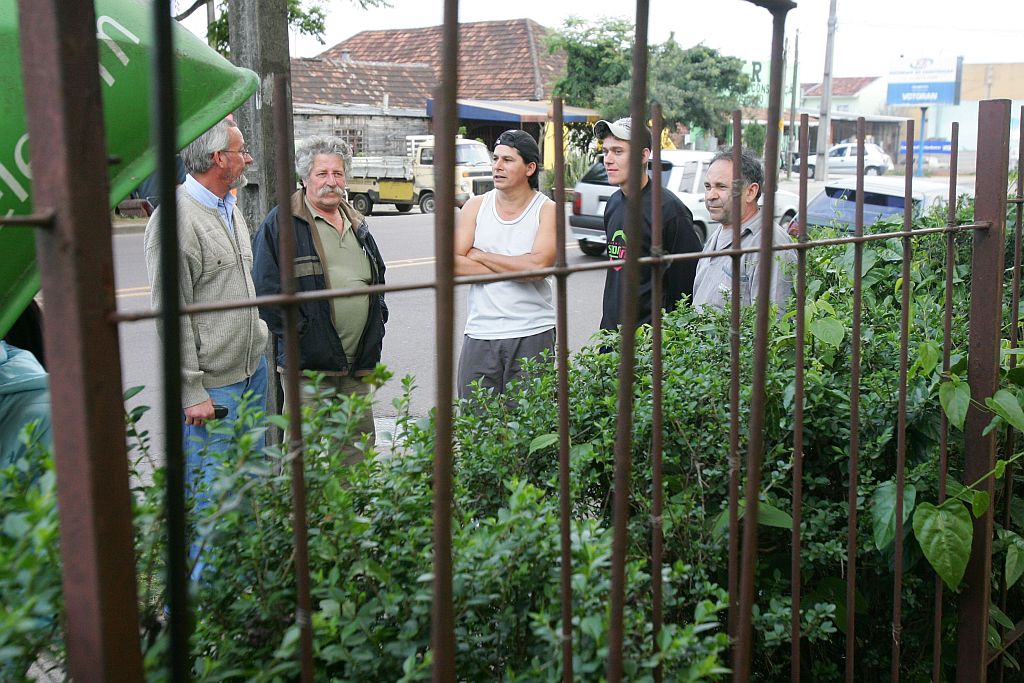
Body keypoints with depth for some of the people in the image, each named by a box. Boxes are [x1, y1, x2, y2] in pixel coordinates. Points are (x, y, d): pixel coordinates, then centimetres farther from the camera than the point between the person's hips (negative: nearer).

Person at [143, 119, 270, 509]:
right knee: (210, 494, 0)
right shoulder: (177, 217, -17)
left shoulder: (230, 209, 12)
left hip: (253, 370, 9)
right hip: (211, 384, -9)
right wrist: (192, 392, -19)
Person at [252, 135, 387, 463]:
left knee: (359, 449, 14)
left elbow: (378, 277, 27)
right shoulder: (281, 223, -5)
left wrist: (377, 320, 14)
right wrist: (299, 334, -15)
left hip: (358, 367, 7)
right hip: (308, 365, -6)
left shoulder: (357, 224, 16)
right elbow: (266, 289, -11)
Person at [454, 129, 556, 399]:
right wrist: (514, 269, -10)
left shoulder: (547, 210, 0)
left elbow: (538, 265, -17)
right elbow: (452, 263, -4)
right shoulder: (476, 206, 8)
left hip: (532, 335, -2)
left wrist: (479, 255, -8)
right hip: (480, 334, 2)